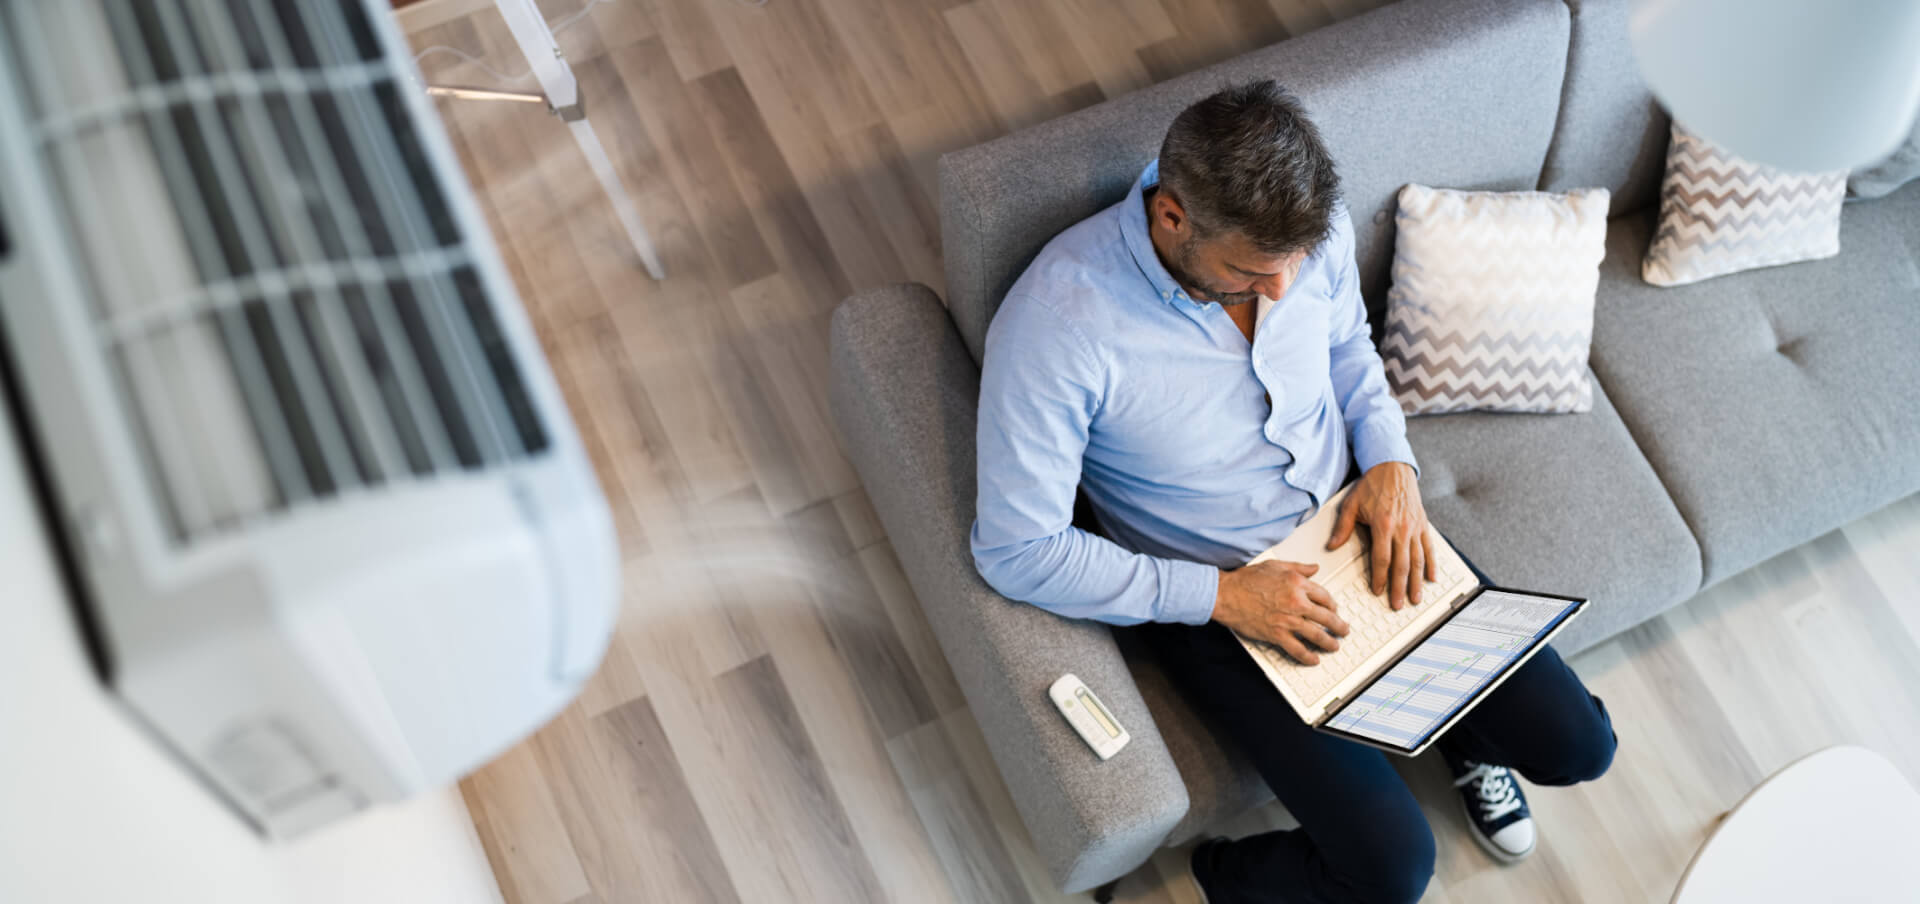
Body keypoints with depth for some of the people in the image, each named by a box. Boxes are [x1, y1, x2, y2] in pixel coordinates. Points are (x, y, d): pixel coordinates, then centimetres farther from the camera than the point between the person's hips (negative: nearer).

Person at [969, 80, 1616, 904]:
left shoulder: (1310, 229, -14)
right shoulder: (1054, 325, -31)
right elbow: (1015, 549, -24)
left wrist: (1391, 462, -8)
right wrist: (1220, 594, -25)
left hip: (1357, 531, 5)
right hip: (1209, 598, -5)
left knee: (1577, 747, 3)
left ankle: (1461, 732, 35)